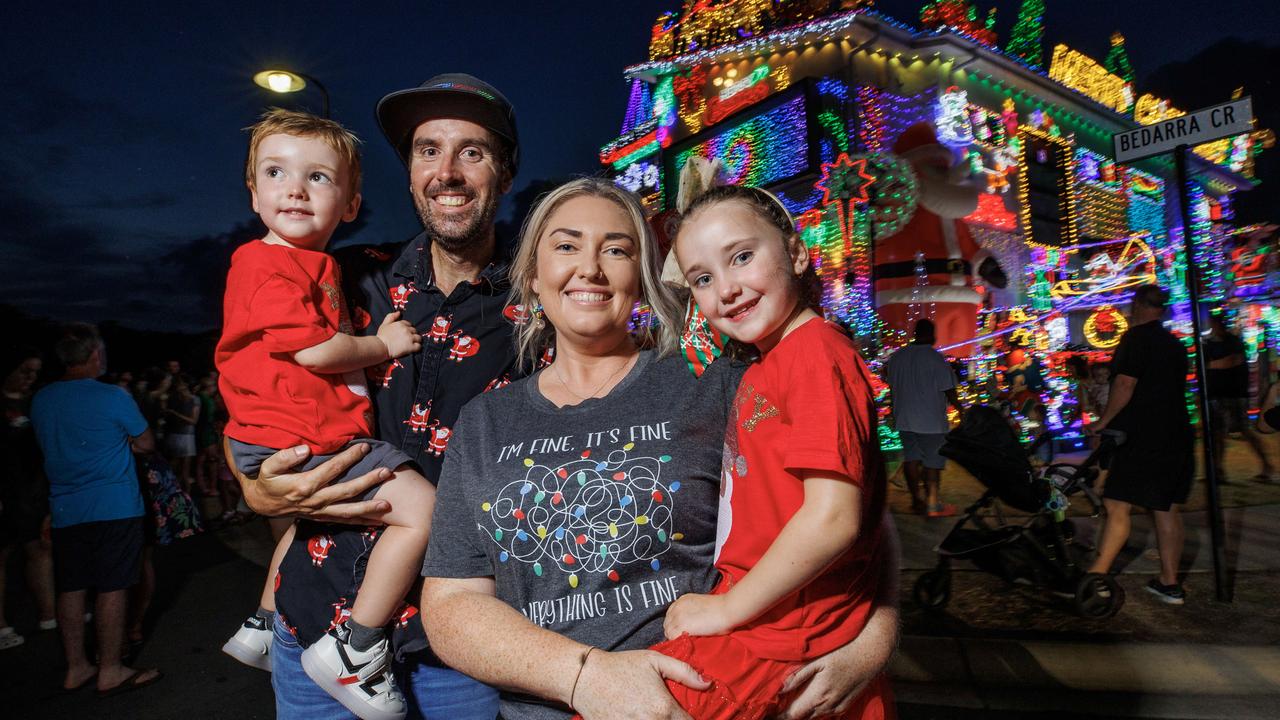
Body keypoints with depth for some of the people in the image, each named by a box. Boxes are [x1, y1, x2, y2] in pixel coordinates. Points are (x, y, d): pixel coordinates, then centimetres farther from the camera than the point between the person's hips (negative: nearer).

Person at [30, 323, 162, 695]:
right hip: (114, 507, -6)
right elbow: (145, 444, -3)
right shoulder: (113, 397, -12)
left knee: (70, 589, 12)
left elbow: (50, 447, 20)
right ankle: (110, 671, 8)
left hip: (66, 510, 6)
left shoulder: (40, 400, 6)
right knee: (112, 588, 1)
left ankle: (76, 668, 23)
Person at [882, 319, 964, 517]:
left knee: (911, 457, 12)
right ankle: (933, 504, 8)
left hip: (904, 419, 5)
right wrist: (960, 408, 7)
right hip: (931, 420, -5)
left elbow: (892, 388, 12)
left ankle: (917, 500, 19)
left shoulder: (896, 357, 3)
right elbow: (948, 391, -10)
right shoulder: (936, 358, -14)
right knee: (932, 461, 4)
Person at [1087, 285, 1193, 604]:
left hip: (1143, 438, -9)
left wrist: (1102, 422, -10)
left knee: (1117, 505, -11)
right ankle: (1170, 583, 16)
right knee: (1165, 508, 11)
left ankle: (1095, 578, -13)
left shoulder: (1136, 338, -9)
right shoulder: (1174, 343, 17)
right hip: (1176, 435, 9)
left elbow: (1125, 384, -18)